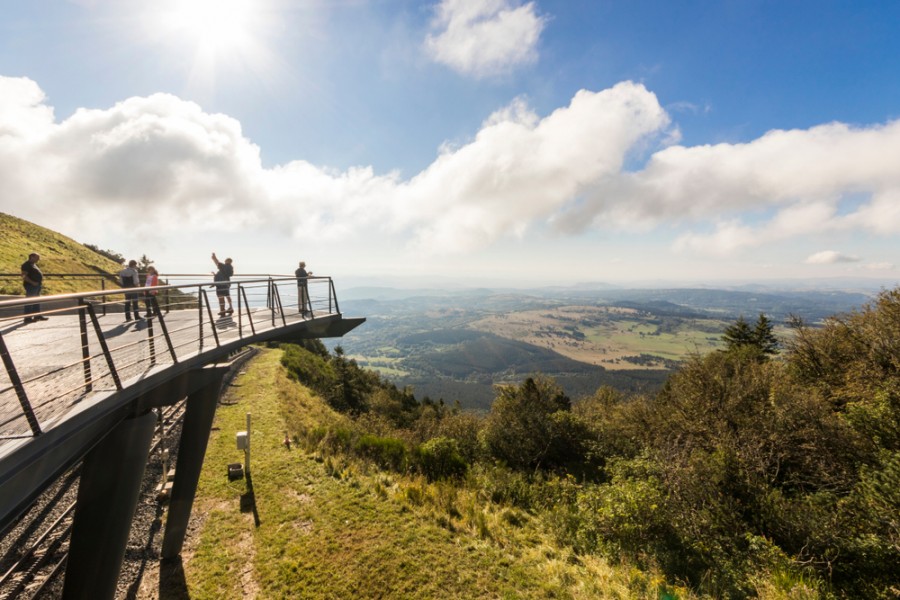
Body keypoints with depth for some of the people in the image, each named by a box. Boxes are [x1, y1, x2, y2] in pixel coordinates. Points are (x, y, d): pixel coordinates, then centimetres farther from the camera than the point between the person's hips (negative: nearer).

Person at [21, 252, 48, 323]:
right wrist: (32, 282, -24)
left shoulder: (33, 264, 17)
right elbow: (24, 275, -20)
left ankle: (37, 315, 22)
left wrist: (41, 280, 13)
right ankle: (27, 317, -5)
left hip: (37, 285, 10)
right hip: (31, 286, -10)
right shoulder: (26, 265, -12)